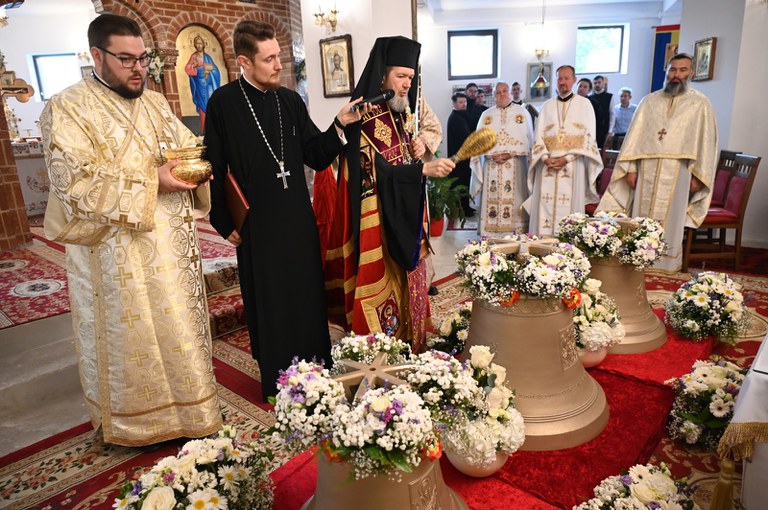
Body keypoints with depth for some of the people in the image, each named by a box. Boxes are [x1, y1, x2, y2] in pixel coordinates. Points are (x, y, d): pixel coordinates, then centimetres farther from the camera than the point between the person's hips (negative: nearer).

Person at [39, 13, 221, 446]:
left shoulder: (155, 103, 13)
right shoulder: (67, 110, -7)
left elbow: (188, 146, 16)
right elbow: (77, 183, -16)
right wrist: (151, 181, -23)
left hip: (174, 245, 6)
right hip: (119, 253, -6)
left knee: (181, 327, 15)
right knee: (133, 335, 6)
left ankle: (187, 407, 34)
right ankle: (137, 422, 26)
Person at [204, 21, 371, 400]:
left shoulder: (291, 101, 6)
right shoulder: (223, 103, -6)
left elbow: (316, 158, 5)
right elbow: (215, 169, -4)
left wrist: (339, 125, -10)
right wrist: (225, 224, -3)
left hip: (299, 221, 4)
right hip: (257, 225, -4)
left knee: (309, 299, 11)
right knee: (268, 306, 8)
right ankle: (276, 384, 27)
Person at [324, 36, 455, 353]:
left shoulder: (402, 113, 12)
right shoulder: (365, 117, -14)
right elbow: (376, 171, -21)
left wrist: (419, 147, 0)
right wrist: (424, 169, -28)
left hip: (407, 214, 9)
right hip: (379, 220, -8)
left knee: (407, 283, 15)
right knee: (382, 285, -1)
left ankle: (409, 345, 29)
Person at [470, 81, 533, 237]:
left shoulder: (522, 112, 8)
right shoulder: (486, 115, 13)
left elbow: (528, 139, 3)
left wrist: (511, 154, -11)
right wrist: (492, 155, -11)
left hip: (516, 166, -1)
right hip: (492, 166, 1)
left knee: (515, 199, -5)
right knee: (492, 199, -3)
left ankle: (517, 234, 0)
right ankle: (491, 236, 1)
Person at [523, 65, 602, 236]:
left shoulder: (584, 104, 8)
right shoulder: (547, 106, 17)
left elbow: (588, 136, -1)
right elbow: (538, 136, 9)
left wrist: (566, 158, -13)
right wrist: (546, 158, -10)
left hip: (573, 165, -2)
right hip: (547, 165, 3)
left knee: (568, 208, -8)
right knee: (544, 208, -4)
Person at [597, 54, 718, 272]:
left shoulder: (700, 104, 5)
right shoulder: (649, 101, 11)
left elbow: (706, 141, 4)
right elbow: (635, 135, 7)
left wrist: (698, 175, -2)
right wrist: (630, 168, -1)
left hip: (677, 173, -2)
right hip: (647, 171, 2)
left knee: (669, 223, 0)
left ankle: (666, 267, 9)